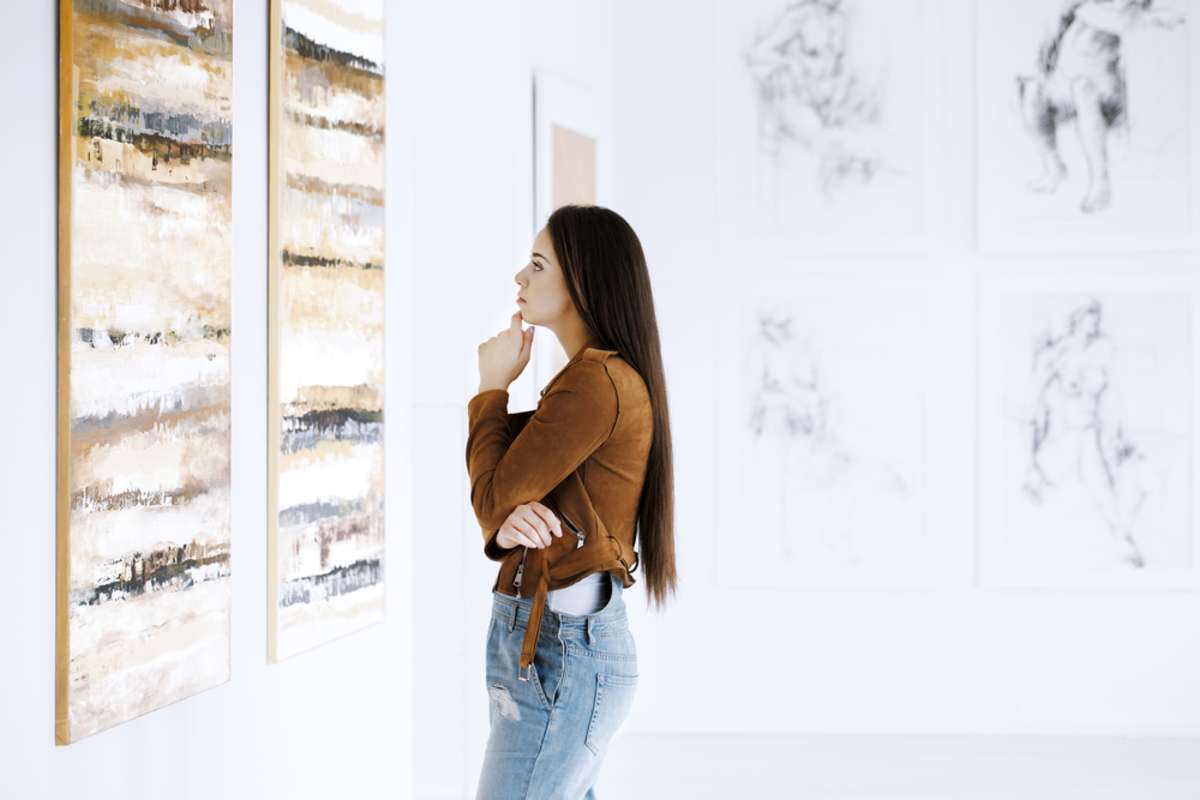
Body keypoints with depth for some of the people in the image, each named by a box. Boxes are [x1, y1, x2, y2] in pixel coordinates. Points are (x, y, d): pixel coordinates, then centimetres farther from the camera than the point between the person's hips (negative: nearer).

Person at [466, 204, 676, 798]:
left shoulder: (596, 379, -17)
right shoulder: (608, 375, 16)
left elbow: (494, 496, -12)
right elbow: (508, 509, 14)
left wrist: (493, 385, 1)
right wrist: (507, 526, -10)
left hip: (559, 649, -10)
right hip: (558, 638, 10)